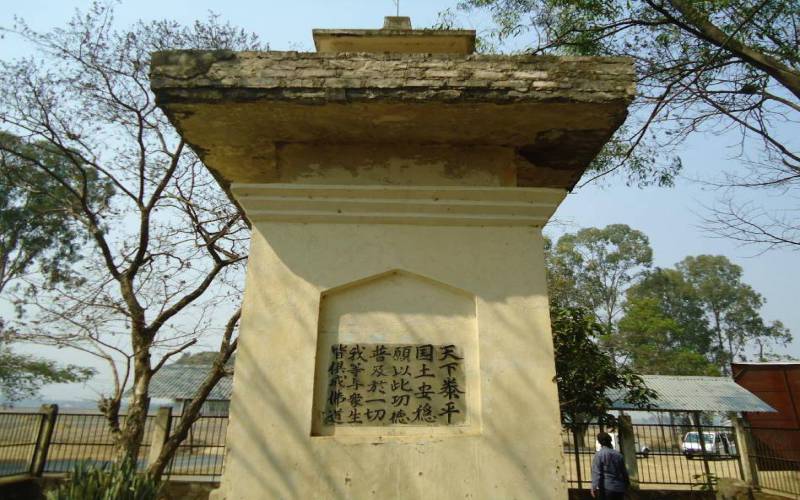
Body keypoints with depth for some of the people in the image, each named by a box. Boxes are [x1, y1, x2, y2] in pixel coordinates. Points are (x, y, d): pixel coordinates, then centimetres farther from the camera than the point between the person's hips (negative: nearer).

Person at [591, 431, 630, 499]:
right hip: (620, 488, 5)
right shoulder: (619, 455, 12)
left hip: (607, 488, -5)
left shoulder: (599, 455, -4)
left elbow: (596, 472, -13)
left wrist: (595, 487, -16)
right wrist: (626, 485, 29)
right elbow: (624, 472, 17)